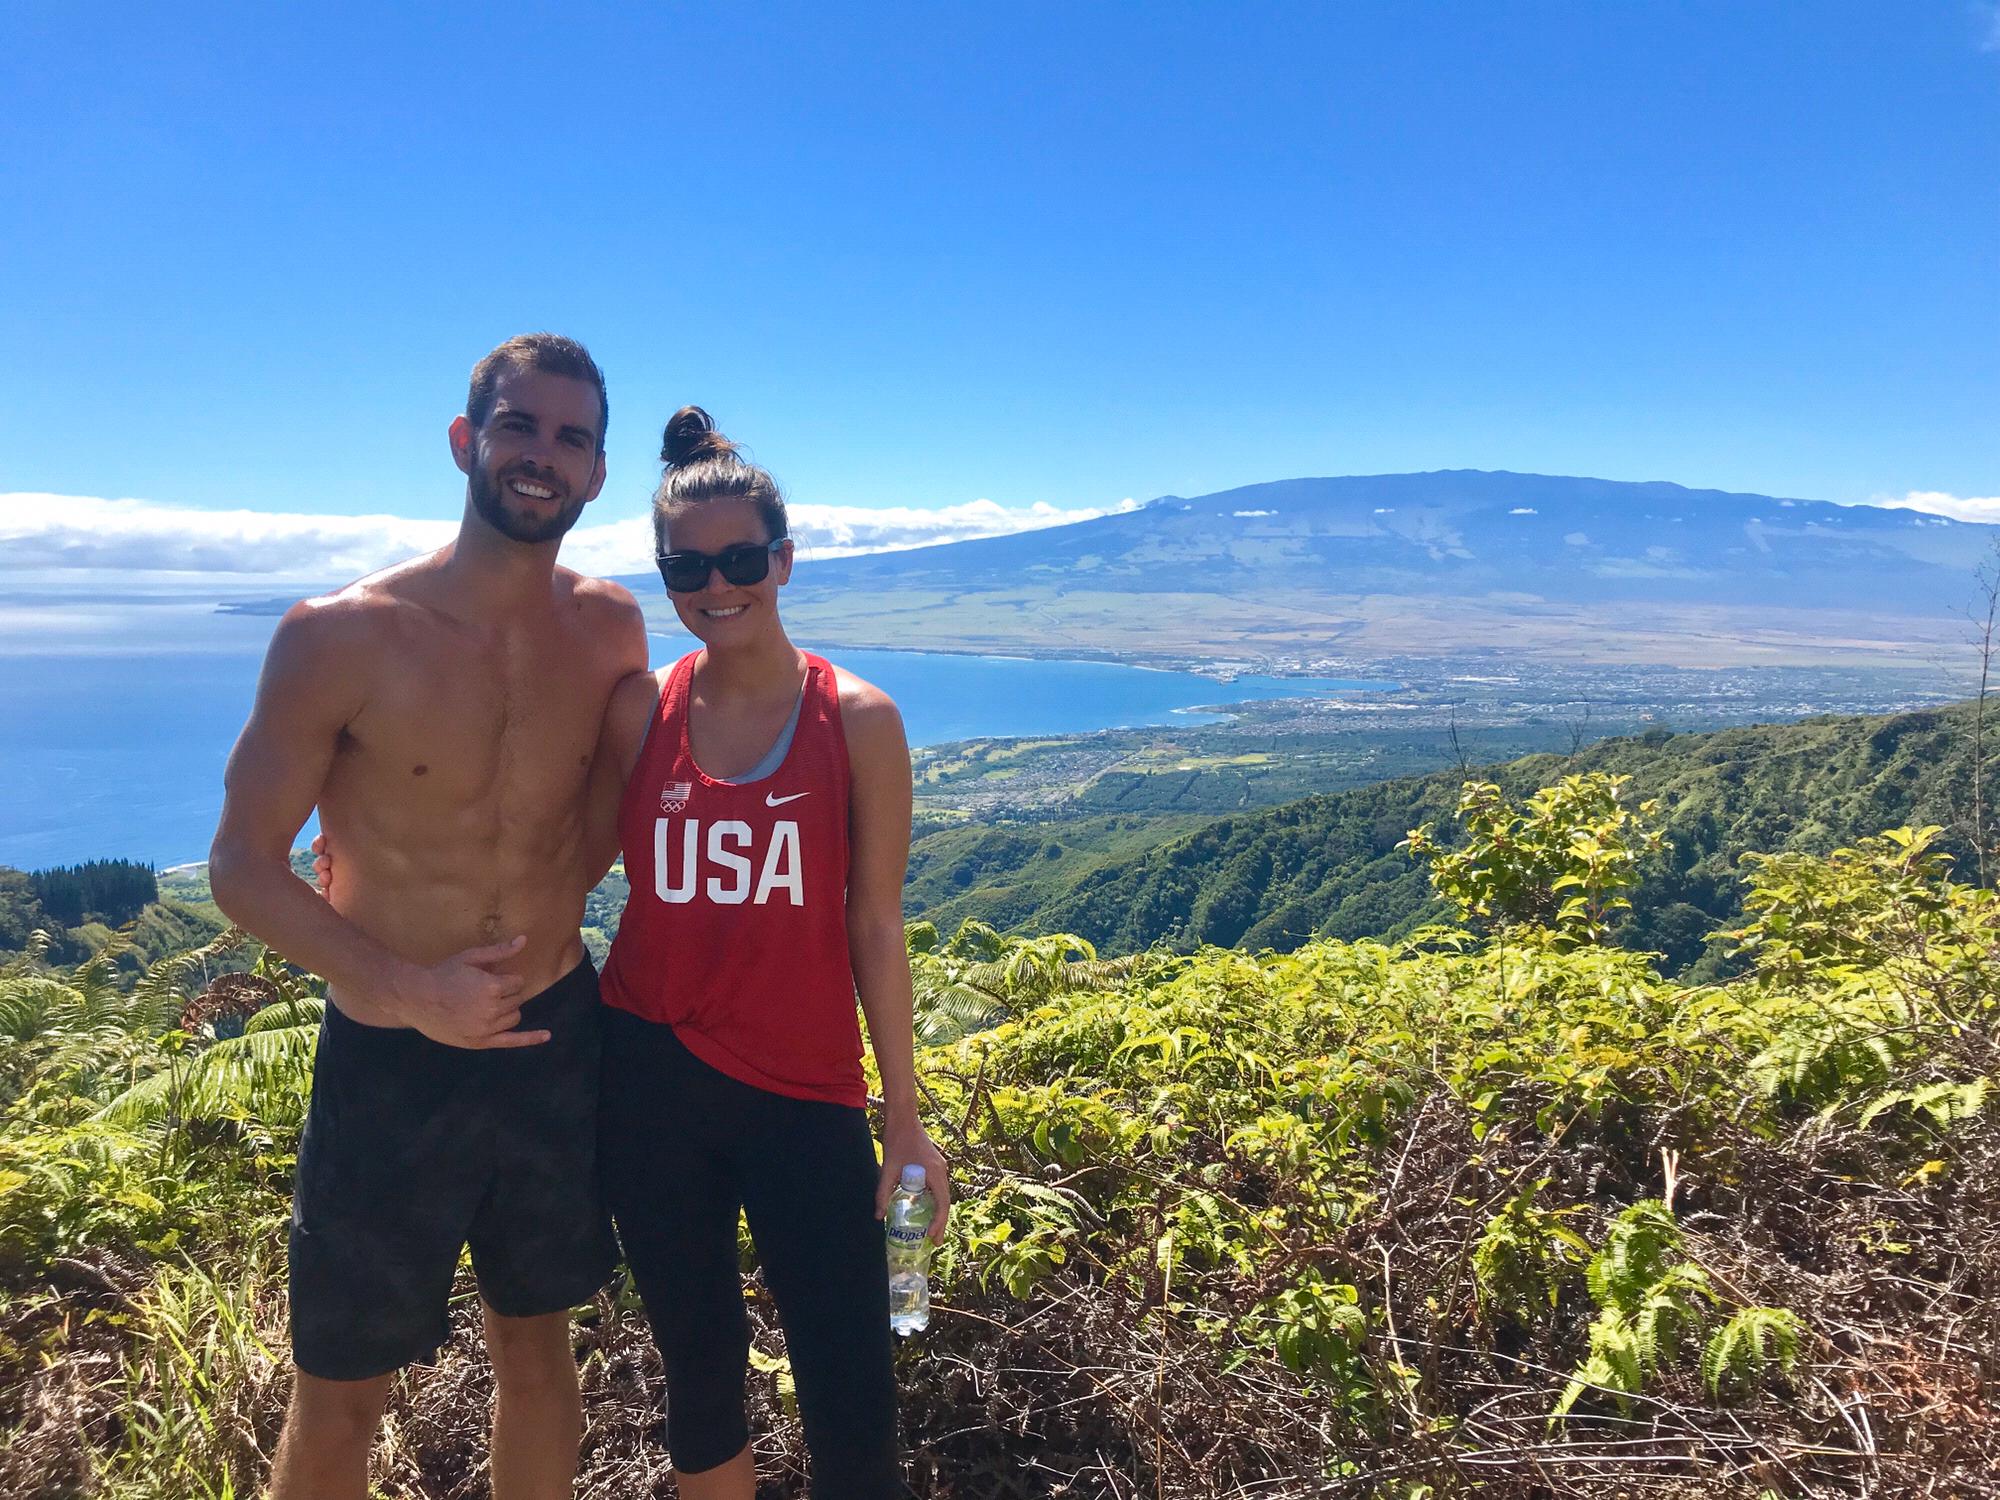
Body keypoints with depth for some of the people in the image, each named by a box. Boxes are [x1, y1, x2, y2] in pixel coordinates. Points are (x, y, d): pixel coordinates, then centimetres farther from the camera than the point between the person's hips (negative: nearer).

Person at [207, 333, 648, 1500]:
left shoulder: (611, 629, -3)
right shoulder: (339, 637, -14)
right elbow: (244, 866, -9)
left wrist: (561, 900, 0)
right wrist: (405, 988, -21)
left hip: (556, 1042, 3)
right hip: (390, 1059, -3)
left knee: (539, 1351, 20)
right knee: (340, 1400, 13)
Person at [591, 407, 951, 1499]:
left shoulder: (857, 720, -6)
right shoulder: (639, 710, -1)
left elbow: (874, 929, -4)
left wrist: (905, 1122, -2)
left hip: (804, 1091, -2)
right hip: (651, 1079, 2)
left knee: (853, 1410, 1)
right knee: (701, 1371, 17)